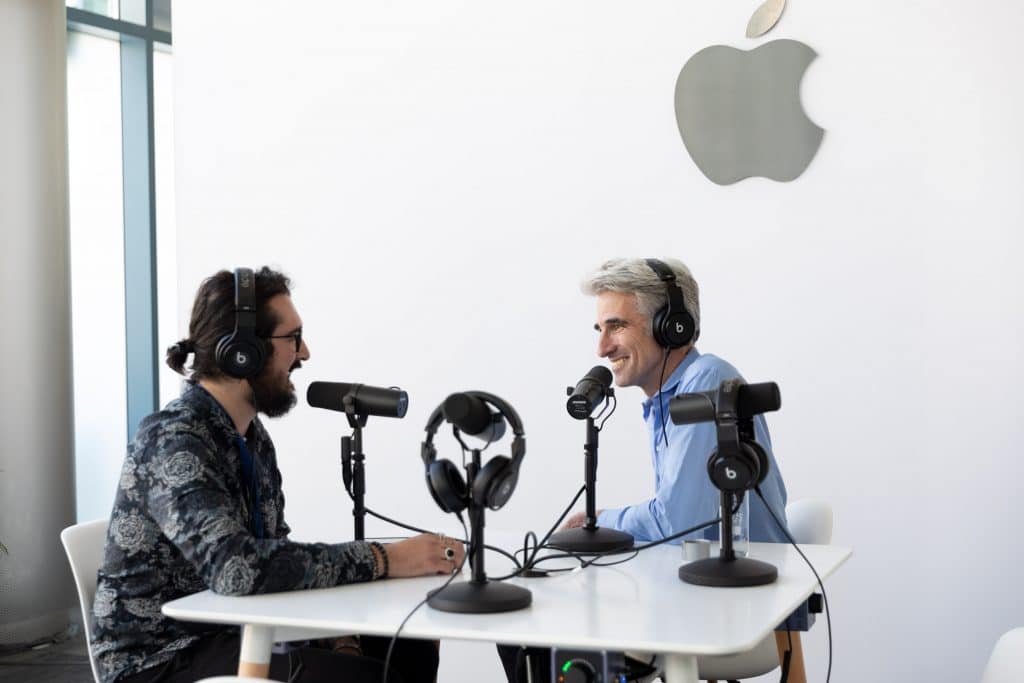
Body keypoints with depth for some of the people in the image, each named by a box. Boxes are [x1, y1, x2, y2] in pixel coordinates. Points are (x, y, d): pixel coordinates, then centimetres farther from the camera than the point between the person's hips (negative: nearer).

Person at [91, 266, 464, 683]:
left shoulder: (251, 434, 6)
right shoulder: (173, 442, -22)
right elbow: (237, 567, -35)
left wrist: (338, 637, -6)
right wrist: (382, 559, -31)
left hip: (235, 631, 9)